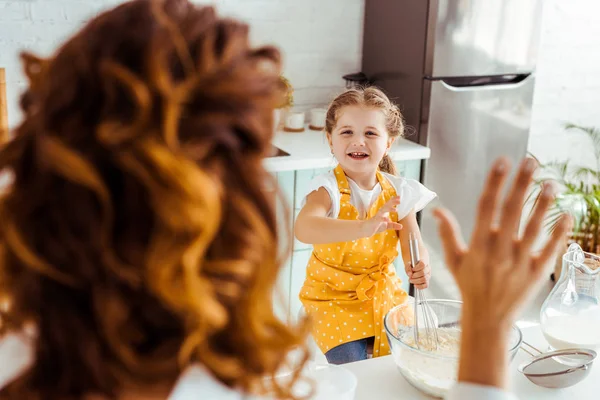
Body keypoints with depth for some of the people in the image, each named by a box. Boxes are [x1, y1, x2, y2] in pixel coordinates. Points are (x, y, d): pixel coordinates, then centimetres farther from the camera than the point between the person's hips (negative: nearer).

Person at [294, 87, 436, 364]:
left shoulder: (398, 192, -7)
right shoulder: (328, 189, -22)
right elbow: (303, 229, -42)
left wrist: (420, 268, -32)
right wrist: (364, 227, -58)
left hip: (384, 293, 4)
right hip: (334, 297, -4)